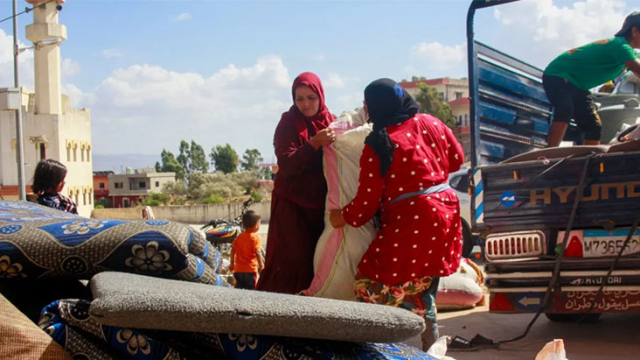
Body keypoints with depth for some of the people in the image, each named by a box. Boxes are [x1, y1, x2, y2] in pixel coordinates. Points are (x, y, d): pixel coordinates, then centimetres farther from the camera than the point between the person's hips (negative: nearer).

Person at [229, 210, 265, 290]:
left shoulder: (239, 237, 9)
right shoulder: (255, 238, -11)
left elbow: (233, 250, 10)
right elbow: (257, 252, -18)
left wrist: (232, 263, 20)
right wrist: (261, 265, -10)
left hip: (238, 269, 6)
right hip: (250, 269, -6)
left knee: (238, 289, 10)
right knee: (250, 290, -1)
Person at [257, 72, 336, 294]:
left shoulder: (331, 122, 8)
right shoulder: (288, 123, -2)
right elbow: (287, 165, -15)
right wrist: (315, 144, -25)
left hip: (322, 202, 4)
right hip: (292, 203, -3)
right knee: (292, 259, -7)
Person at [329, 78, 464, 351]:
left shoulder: (377, 145, -10)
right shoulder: (431, 123, 7)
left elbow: (366, 203, -6)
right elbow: (456, 159, 19)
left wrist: (342, 218, 11)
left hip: (410, 224, -8)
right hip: (445, 210, 8)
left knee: (370, 284, -1)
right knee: (421, 285, 21)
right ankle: (431, 343, 26)